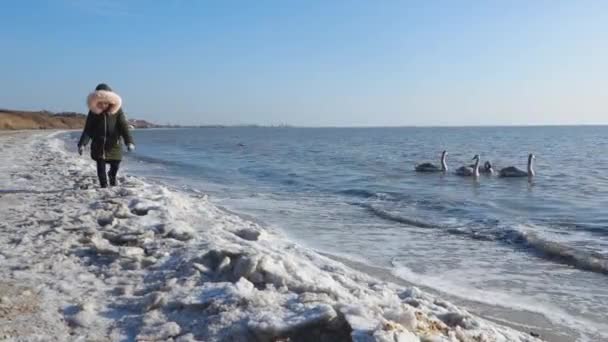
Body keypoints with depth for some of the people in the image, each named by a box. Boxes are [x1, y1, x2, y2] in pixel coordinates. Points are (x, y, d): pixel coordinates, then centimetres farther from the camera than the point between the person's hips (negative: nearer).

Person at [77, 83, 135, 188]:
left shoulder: (117, 111, -6)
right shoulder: (93, 112, -4)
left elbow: (124, 127, -10)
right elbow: (87, 130, -3)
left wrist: (129, 142, -22)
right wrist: (82, 144, -13)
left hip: (114, 145, 0)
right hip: (98, 145, 0)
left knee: (115, 165, 7)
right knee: (101, 167, -2)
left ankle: (112, 175, 42)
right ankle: (104, 185, 12)